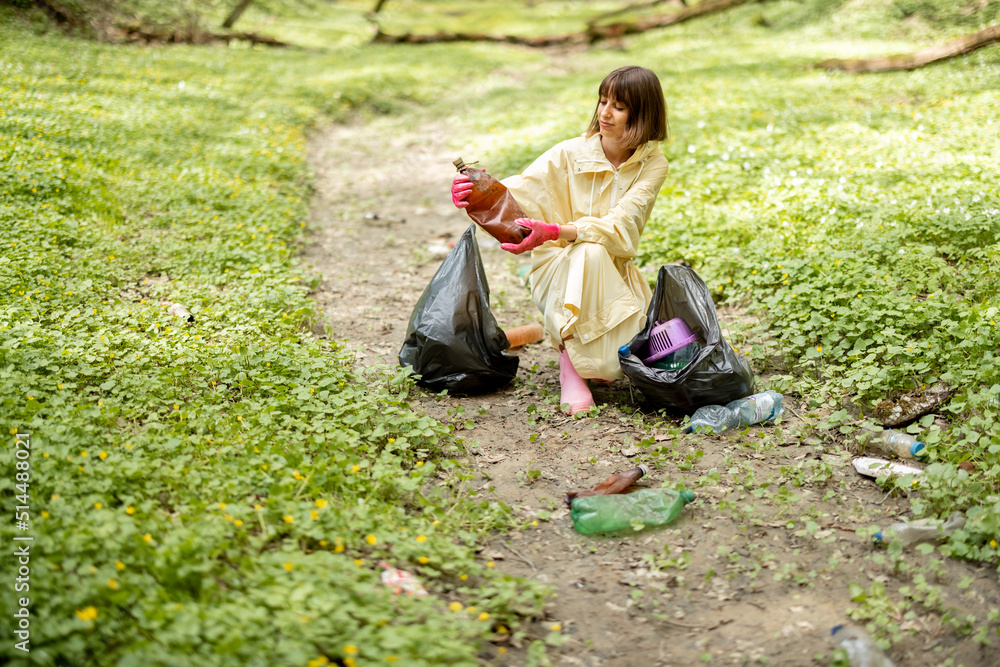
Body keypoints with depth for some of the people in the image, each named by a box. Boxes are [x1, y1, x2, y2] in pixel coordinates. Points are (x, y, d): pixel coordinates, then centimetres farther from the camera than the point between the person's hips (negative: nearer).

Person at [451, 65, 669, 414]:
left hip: (614, 274, 2)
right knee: (591, 251, -37)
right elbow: (518, 193, -21)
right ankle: (570, 361, -22)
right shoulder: (571, 153, -7)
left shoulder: (653, 164, -6)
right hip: (559, 270, -1)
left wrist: (553, 232, -38)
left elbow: (620, 226, -22)